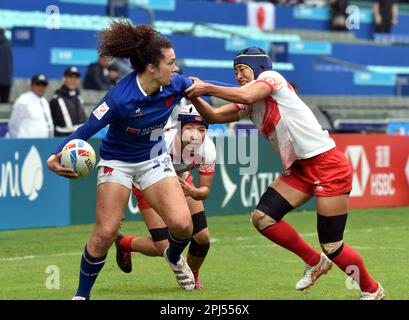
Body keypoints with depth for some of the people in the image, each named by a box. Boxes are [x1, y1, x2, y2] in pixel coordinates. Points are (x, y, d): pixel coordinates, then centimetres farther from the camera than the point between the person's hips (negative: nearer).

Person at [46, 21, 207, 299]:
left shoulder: (175, 85, -16)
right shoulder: (120, 98, -31)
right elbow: (87, 130, -27)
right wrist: (57, 157, -41)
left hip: (154, 159, 4)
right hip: (117, 162, -4)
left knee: (182, 223, -13)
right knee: (105, 233, -10)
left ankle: (174, 257, 24)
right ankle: (82, 294, 10)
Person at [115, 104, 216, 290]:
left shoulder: (208, 149, -27)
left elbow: (205, 189, -18)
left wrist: (193, 192, -41)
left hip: (182, 180, 4)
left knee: (202, 238, -5)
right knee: (163, 247, -12)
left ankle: (192, 276, 29)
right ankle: (123, 243, 20)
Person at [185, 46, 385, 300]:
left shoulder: (271, 77, -6)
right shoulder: (248, 105, 16)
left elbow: (247, 96, -25)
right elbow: (213, 116, 8)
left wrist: (206, 88, -20)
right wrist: (194, 96, -7)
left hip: (328, 165, -9)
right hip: (299, 169, 9)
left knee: (331, 247, -7)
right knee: (262, 218, -5)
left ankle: (371, 290, 16)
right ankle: (315, 263, 14)